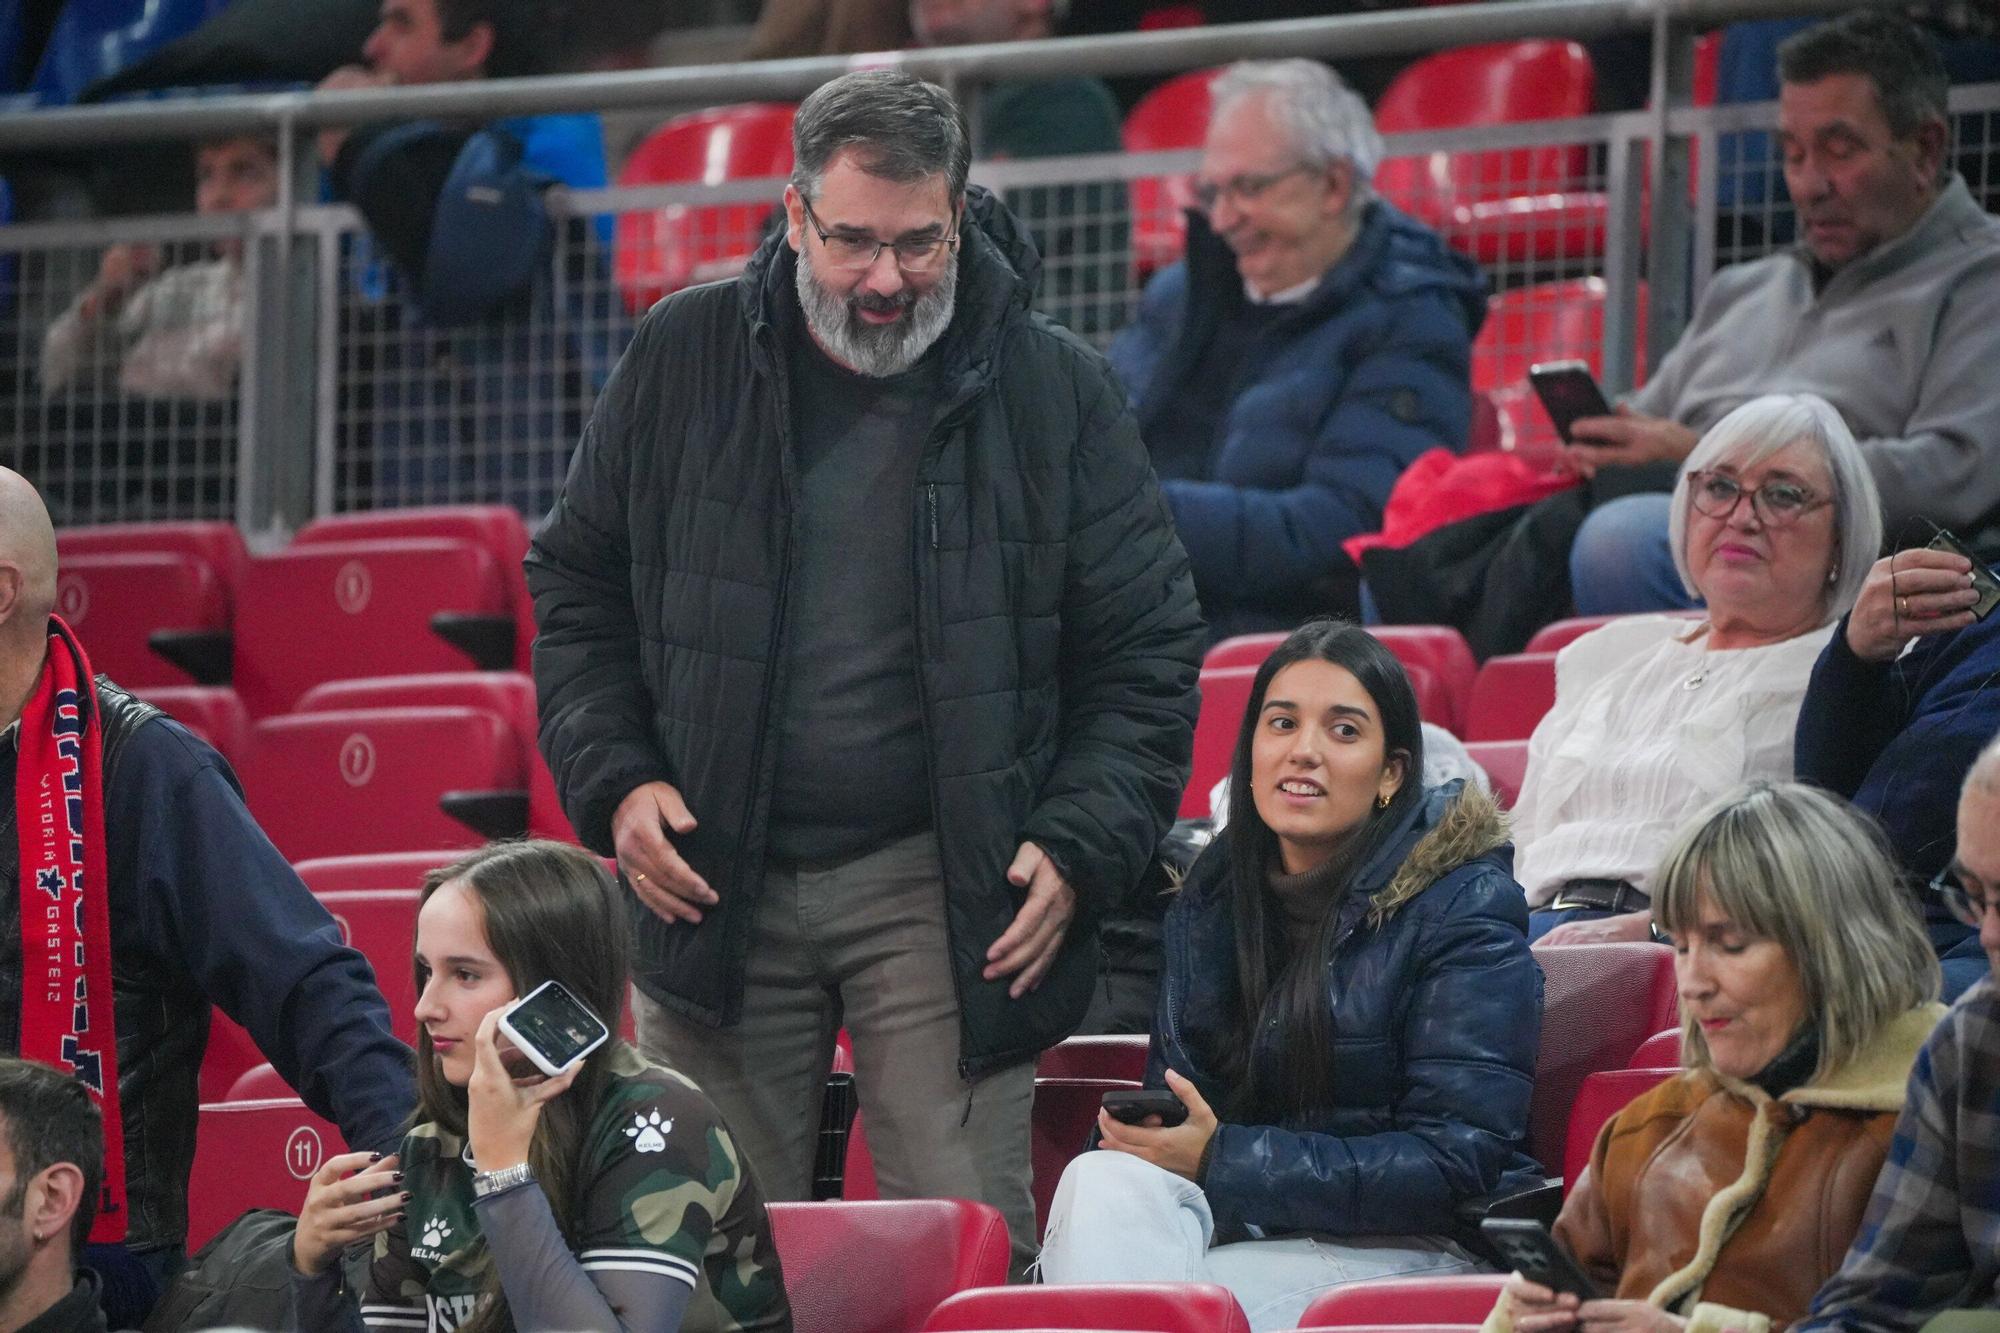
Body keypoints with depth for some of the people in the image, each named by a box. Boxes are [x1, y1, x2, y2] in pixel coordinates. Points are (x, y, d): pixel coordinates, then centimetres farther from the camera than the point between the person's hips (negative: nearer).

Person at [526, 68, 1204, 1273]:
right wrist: (613, 781, -2)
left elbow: (1145, 654, 3)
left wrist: (1081, 849, -9)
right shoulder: (686, 360, 3)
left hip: (941, 897, -2)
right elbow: (577, 589, 12)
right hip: (714, 881, 2)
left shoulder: (1056, 392, 0)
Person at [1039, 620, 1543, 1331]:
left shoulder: (1465, 911, -5)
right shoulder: (1209, 897, 13)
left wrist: (1222, 1161, -18)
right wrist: (1136, 1133, -12)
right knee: (1104, 1181, -28)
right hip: (1253, 1237, 6)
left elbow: (1455, 1161, -13)